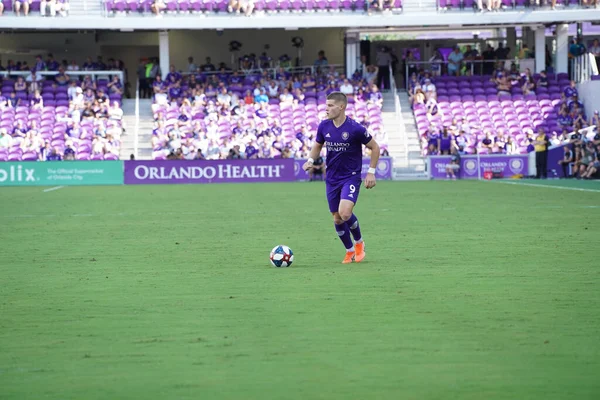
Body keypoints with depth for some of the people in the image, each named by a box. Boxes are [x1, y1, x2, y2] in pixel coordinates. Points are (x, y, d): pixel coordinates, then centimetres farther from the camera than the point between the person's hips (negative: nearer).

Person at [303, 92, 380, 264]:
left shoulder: (355, 128, -16)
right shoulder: (324, 126, -3)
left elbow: (375, 147, -5)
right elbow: (317, 146, 15)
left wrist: (371, 172, -9)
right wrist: (310, 160, -5)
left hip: (351, 177, -5)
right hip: (332, 178, 5)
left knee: (345, 213, -23)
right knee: (337, 219, 7)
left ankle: (359, 243, 5)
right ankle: (350, 251, 29)